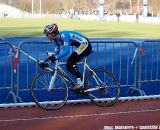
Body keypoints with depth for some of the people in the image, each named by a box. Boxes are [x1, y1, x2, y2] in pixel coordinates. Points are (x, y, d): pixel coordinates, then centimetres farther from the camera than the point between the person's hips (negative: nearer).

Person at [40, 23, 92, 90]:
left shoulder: (63, 36, -26)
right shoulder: (57, 39, 2)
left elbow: (66, 51, -36)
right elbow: (56, 52, 9)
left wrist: (56, 57, -41)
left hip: (85, 45, -10)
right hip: (81, 46, 10)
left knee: (70, 62, -21)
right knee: (68, 65, 4)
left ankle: (80, 82, -15)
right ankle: (84, 83, 10)